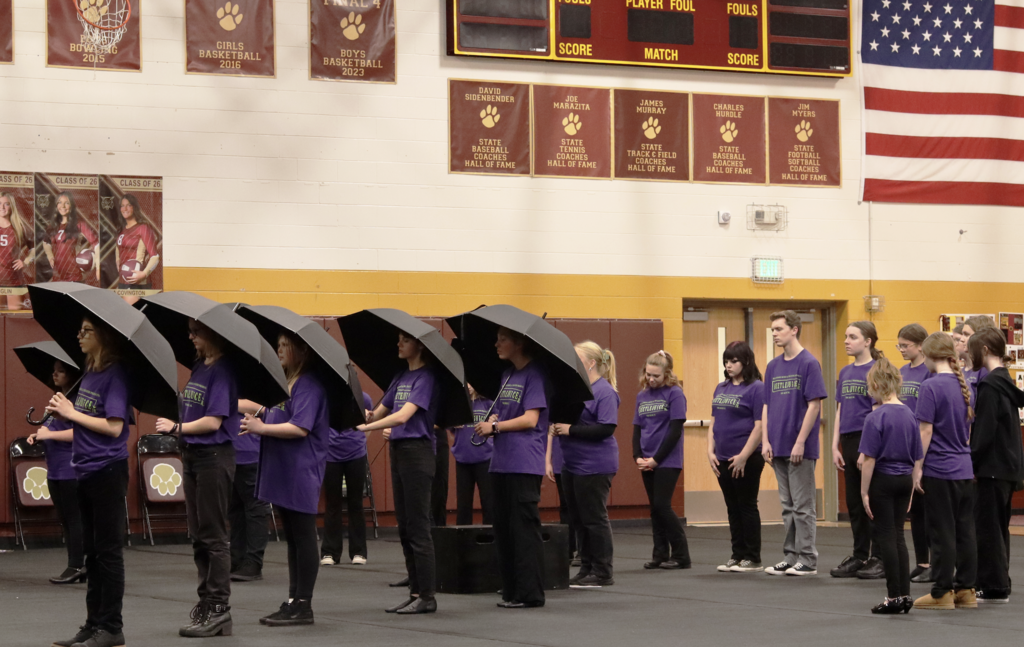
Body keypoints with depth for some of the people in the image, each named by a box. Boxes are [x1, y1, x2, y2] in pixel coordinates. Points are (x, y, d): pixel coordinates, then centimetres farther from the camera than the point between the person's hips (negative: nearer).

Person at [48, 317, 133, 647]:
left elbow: (114, 426, -20)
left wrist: (72, 413, -15)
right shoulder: (89, 373, 11)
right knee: (92, 551, 12)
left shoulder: (116, 374, -14)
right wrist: (64, 411, -1)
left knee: (108, 551, -2)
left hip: (108, 471, -9)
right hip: (87, 471, 9)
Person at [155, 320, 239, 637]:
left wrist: (177, 427, -13)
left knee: (213, 536, -4)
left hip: (214, 456, -9)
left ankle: (218, 609, 0)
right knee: (199, 536, 12)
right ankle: (206, 604, 18)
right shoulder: (198, 367, 11)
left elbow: (214, 421, -19)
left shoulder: (223, 371, -14)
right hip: (192, 455, 9)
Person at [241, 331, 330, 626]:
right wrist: (259, 416, 4)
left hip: (301, 474, -9)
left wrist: (262, 428, -21)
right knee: (292, 539, 12)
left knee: (303, 538, -3)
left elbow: (300, 428, -22)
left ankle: (303, 605, 2)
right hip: (282, 471, 9)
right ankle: (293, 601, 17)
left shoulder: (309, 384, -14)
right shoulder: (284, 382, 14)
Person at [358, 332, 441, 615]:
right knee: (404, 528, 9)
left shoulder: (426, 377, -11)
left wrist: (366, 427, -27)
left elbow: (404, 415, -22)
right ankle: (415, 591, 14)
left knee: (418, 527, -6)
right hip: (398, 450, 9)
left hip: (417, 451, -9)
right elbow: (380, 413, 14)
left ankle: (427, 596, -3)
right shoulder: (401, 377, 14)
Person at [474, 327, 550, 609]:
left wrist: (496, 426, -14)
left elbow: (530, 418, -14)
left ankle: (530, 593, -2)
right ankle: (511, 590, 16)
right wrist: (489, 424, 1)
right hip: (501, 462, 8)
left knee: (524, 527, -6)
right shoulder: (507, 375, 17)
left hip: (525, 464, -8)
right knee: (503, 527, 9)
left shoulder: (535, 374, -7)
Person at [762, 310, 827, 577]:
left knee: (802, 505, -3)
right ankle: (791, 557, 16)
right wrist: (766, 441, 4)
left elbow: (814, 405, -13)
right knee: (787, 505, 11)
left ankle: (807, 560, 2)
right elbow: (767, 406, 14)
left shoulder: (809, 363, -9)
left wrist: (800, 442, -16)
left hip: (800, 449, -7)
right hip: (778, 449, 7)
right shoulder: (773, 366, 12)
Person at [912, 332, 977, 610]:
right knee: (965, 531, 10)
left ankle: (942, 592, 3)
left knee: (942, 533, -1)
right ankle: (966, 589, 14)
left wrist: (918, 467, -9)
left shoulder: (931, 386, -13)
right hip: (965, 469, 7)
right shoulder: (965, 386, 8)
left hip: (939, 470, -7)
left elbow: (925, 431, -15)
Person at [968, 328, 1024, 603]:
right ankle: (999, 585, 20)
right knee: (997, 527, 15)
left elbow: (984, 431, -20)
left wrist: (972, 463, -13)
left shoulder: (990, 385, -16)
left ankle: (994, 588, -2)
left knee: (987, 526, -4)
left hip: (993, 466, -9)